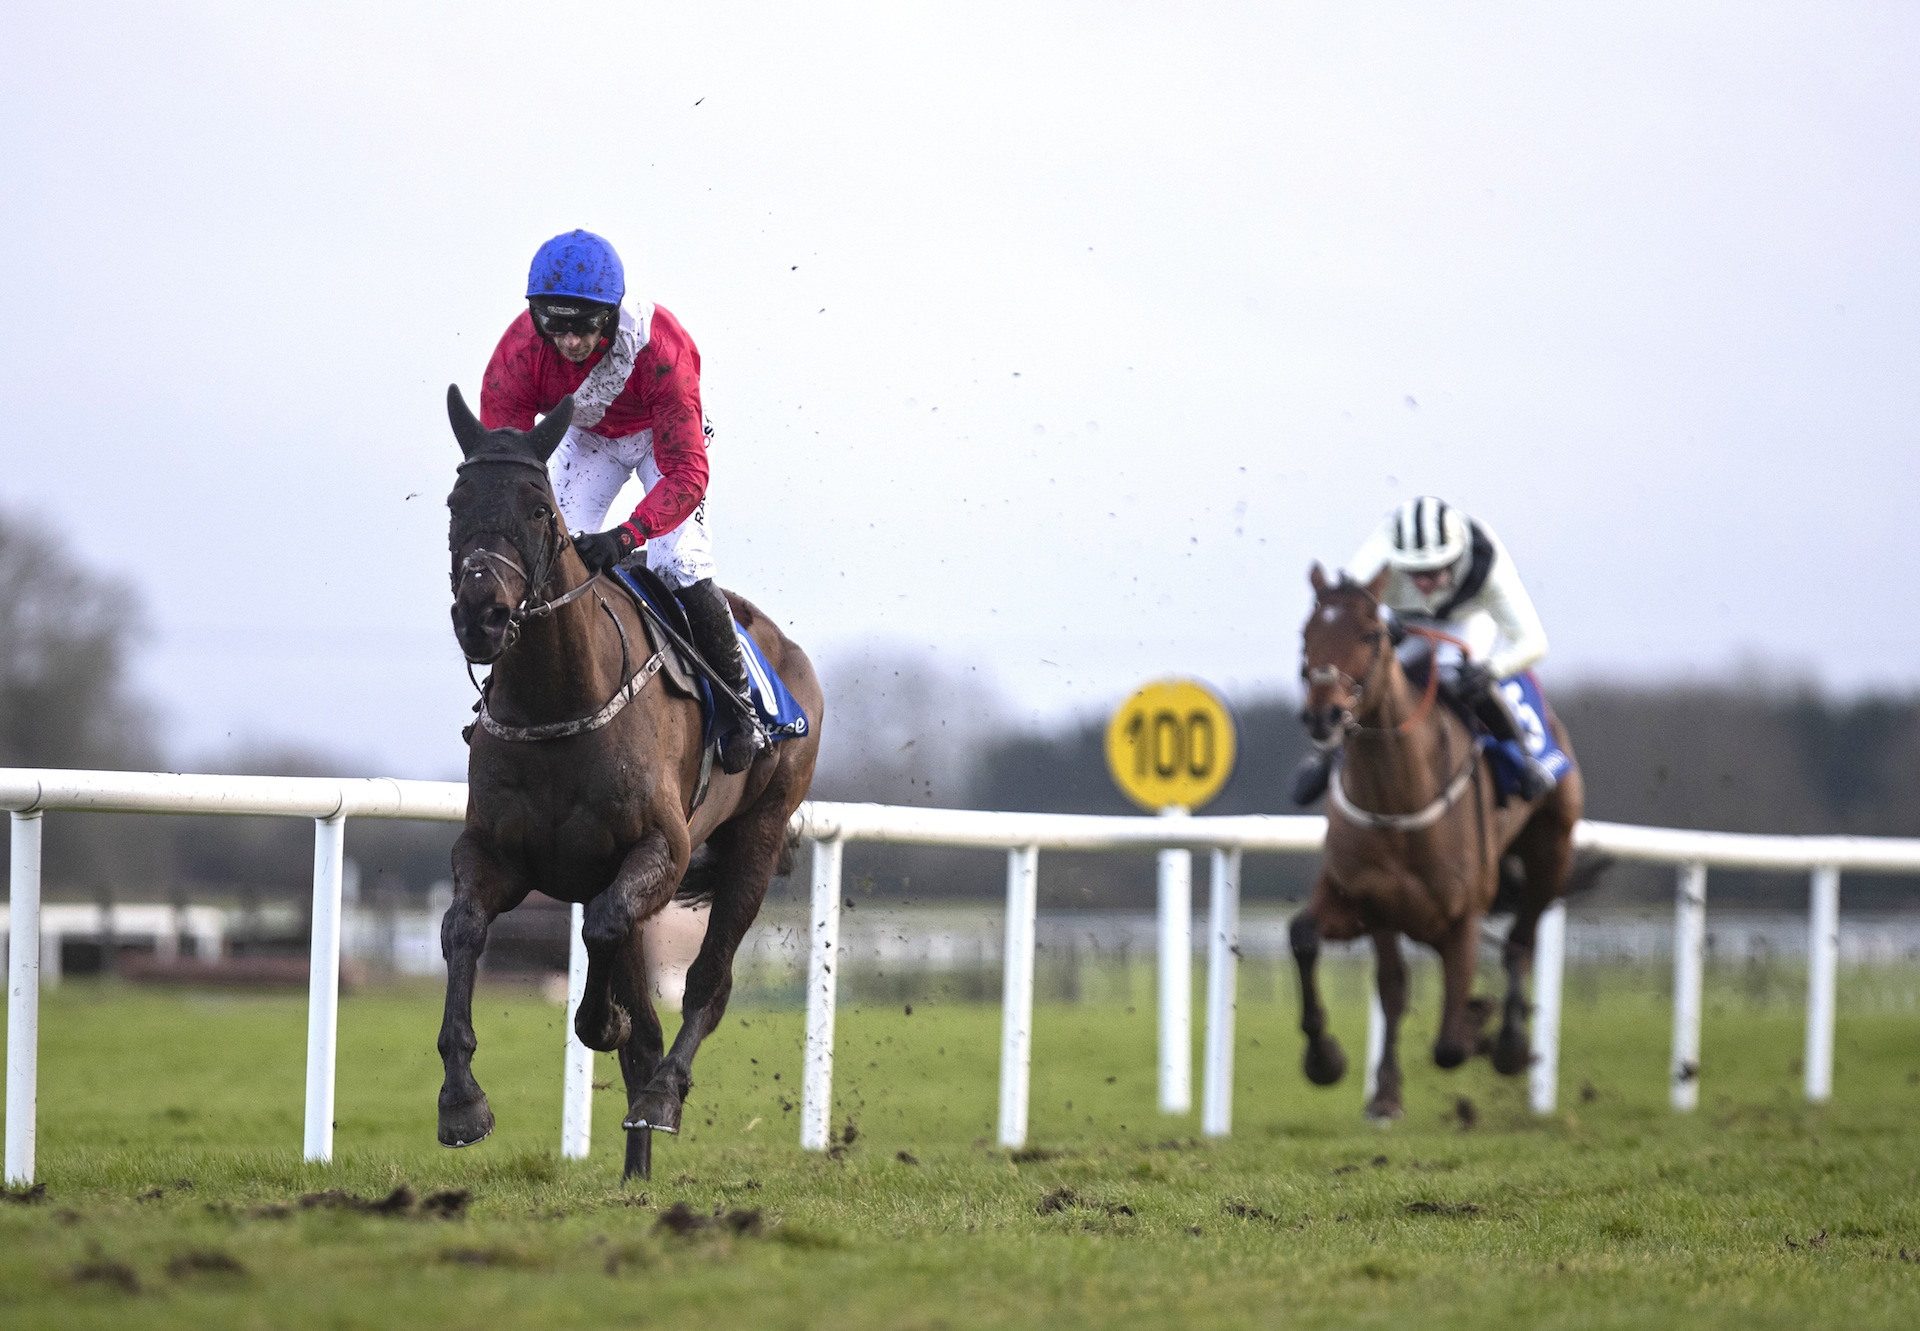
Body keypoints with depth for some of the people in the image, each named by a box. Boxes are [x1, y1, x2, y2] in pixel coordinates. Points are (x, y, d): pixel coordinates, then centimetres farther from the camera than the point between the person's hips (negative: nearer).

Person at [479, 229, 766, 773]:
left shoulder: (660, 346, -42)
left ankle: (736, 697, 4)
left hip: (663, 436, -3)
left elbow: (686, 474, -41)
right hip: (586, 436, 3)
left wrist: (625, 536, -56)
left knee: (680, 568, -16)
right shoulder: (519, 351, -33)